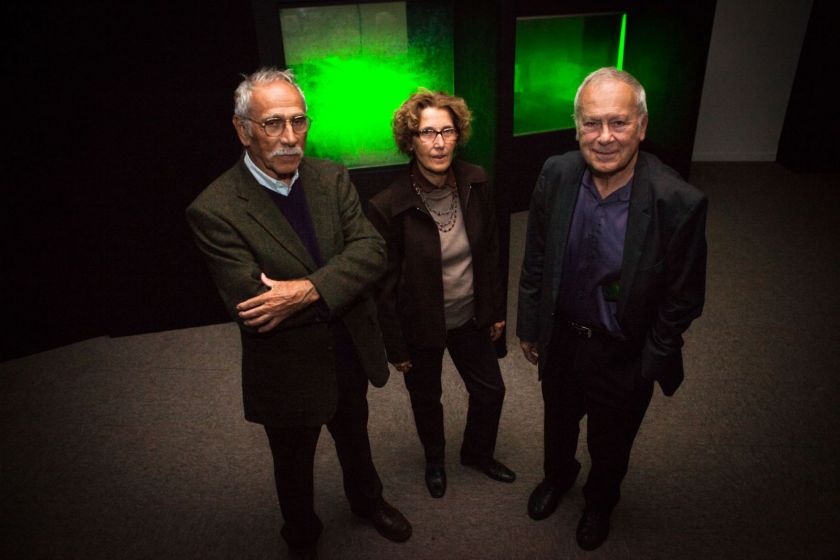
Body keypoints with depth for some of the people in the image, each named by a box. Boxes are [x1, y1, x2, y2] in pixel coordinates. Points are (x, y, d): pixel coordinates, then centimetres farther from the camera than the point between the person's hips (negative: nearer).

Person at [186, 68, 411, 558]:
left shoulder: (332, 178, -9)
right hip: (289, 375, -3)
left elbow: (373, 251, -18)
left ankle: (368, 500, 61)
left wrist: (308, 290, -32)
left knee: (355, 439, 30)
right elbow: (252, 308, -28)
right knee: (295, 466, 24)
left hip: (352, 356, 4)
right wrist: (337, 286, -23)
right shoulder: (214, 210, -23)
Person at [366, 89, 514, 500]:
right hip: (421, 325, -3)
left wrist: (496, 309, 7)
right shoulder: (388, 206, -23)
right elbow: (385, 283, -15)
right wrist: (395, 346, -8)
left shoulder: (475, 184, -11)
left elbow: (489, 251, 2)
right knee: (426, 400, 20)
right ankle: (434, 461, 52)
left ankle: (477, 453, 50)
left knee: (490, 390, 19)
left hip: (470, 316, 4)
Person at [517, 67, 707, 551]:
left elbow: (683, 299, -15)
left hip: (624, 354, -2)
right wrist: (529, 326, 3)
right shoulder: (556, 174, -16)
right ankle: (558, 475, 62)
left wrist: (650, 365, -10)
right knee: (558, 421, 29)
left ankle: (600, 502, 57)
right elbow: (536, 259, -3)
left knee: (610, 443, 24)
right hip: (560, 337, 3)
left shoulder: (679, 202, -27)